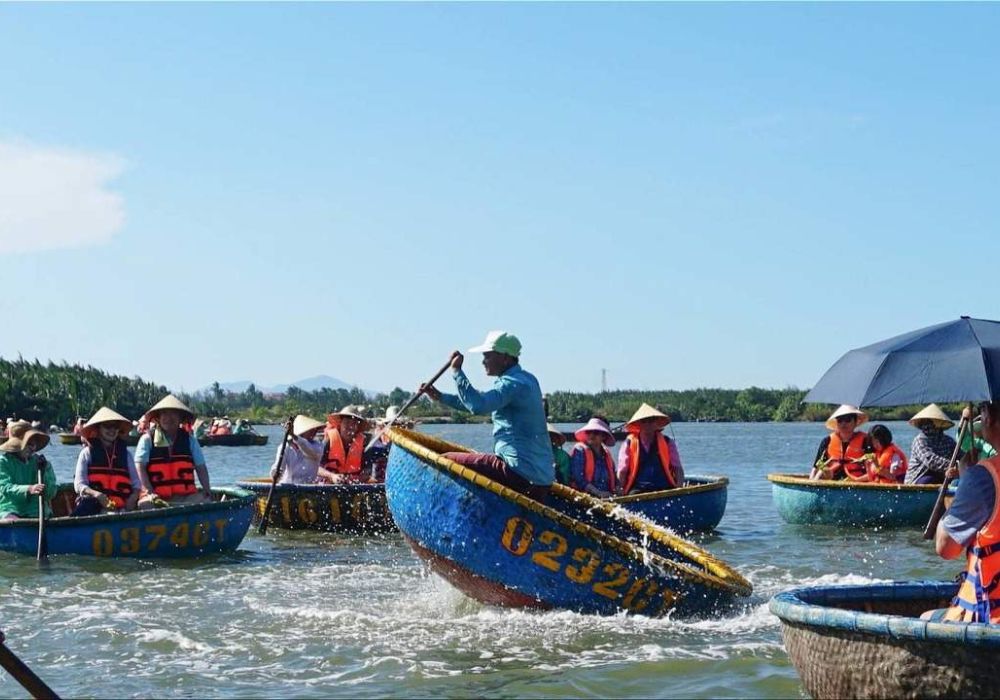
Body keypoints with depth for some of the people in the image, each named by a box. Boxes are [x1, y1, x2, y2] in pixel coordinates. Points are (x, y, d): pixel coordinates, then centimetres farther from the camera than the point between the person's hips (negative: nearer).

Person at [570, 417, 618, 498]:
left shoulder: (606, 454, 20)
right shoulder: (579, 450, 2)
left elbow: (614, 479, 26)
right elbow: (578, 479, -9)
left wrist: (617, 489, 3)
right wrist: (598, 493, -17)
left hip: (607, 498, 5)